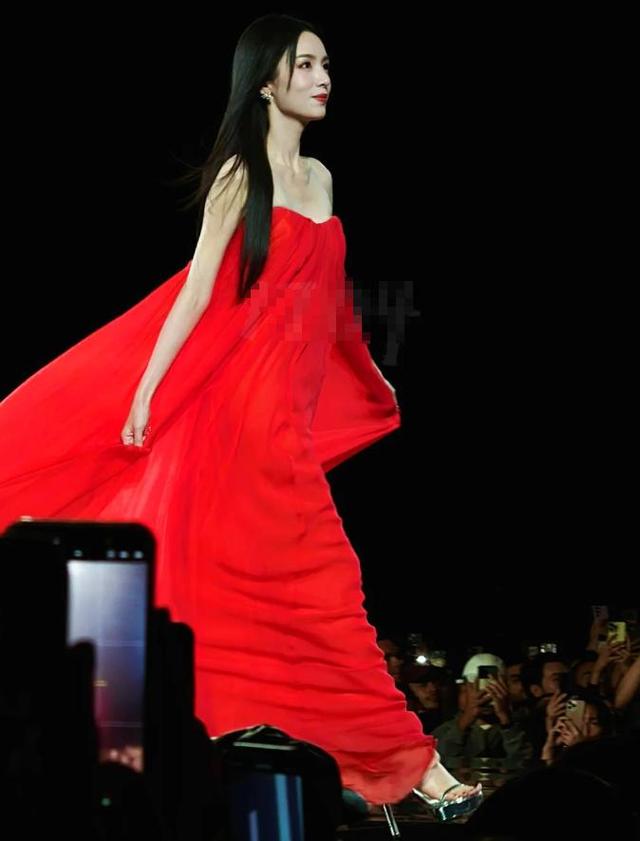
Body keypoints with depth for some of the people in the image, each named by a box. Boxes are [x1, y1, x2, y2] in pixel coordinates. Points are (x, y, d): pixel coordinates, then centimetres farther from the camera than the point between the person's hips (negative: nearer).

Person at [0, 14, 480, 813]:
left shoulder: (319, 177, 15)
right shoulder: (240, 173, -5)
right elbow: (198, 285, -9)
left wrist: (370, 372, 31)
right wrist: (145, 390, -14)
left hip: (295, 401, 7)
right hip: (248, 395, -7)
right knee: (319, 581, -5)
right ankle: (400, 754, -1)